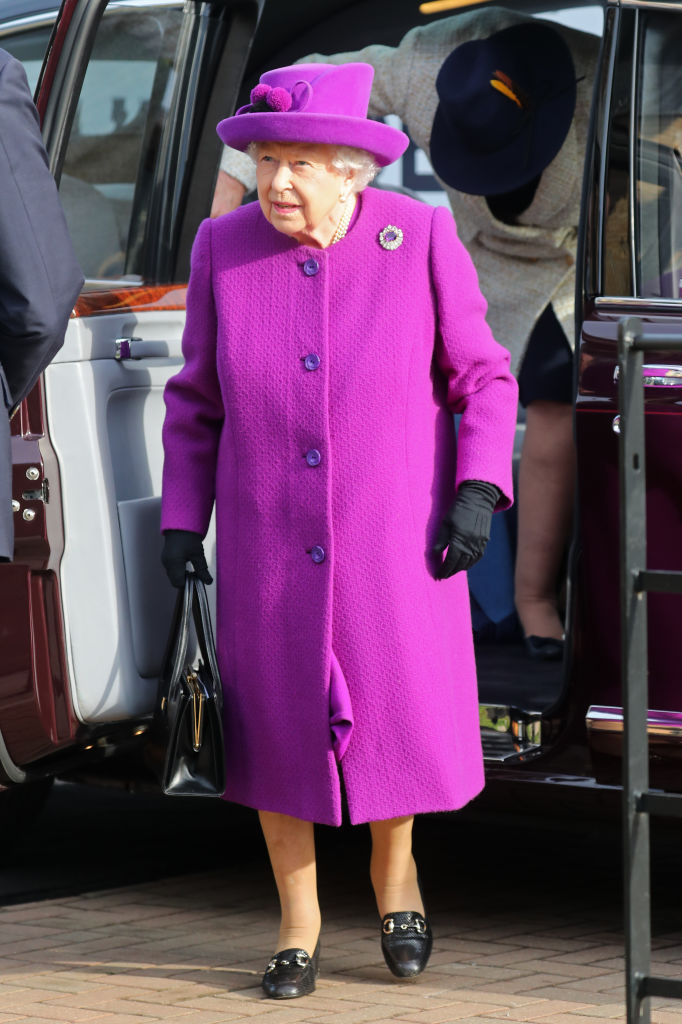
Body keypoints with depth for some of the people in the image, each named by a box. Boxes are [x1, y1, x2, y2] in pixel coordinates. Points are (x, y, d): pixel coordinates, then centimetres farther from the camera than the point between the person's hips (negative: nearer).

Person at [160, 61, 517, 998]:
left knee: (401, 714, 3)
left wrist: (478, 490, -12)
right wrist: (180, 518, 2)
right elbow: (197, 402, 6)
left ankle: (394, 866, 34)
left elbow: (480, 377, -1)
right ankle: (298, 922, 22)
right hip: (269, 544, 1)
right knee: (278, 720, 4)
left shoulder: (421, 239, -9)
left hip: (394, 536, -1)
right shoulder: (224, 250, -3)